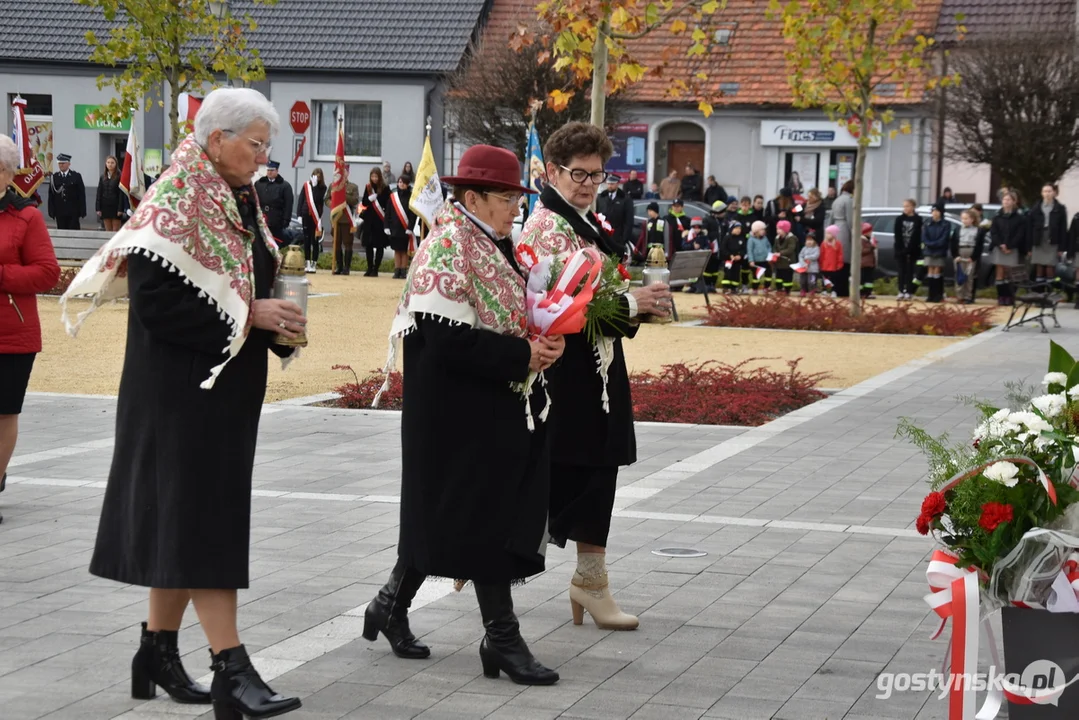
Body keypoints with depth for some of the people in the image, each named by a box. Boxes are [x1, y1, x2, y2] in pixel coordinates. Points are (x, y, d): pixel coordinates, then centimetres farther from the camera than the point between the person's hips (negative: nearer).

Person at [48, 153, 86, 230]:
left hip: (73, 212, -2)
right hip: (59, 212, 2)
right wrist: (52, 212, -1)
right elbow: (51, 196, 7)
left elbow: (81, 195, 1)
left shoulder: (76, 176, 3)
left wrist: (82, 212, -5)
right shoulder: (54, 177, 8)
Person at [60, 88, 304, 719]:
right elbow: (155, 300, -22)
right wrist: (250, 316, -21)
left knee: (186, 519, 13)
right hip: (181, 388, -9)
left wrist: (278, 321, 0)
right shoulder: (176, 204, -15)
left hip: (227, 387, 9)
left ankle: (159, 654, 23)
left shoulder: (240, 201, 12)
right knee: (199, 520, -9)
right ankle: (232, 669, -10)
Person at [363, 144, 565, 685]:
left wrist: (544, 342, 1)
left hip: (497, 406, 9)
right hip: (462, 411, -9)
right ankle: (502, 638, 3)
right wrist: (523, 355, -21)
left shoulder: (494, 244, 12)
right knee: (486, 517, -4)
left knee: (441, 512, 15)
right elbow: (447, 337, -24)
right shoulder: (448, 247, -17)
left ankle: (392, 605, 29)